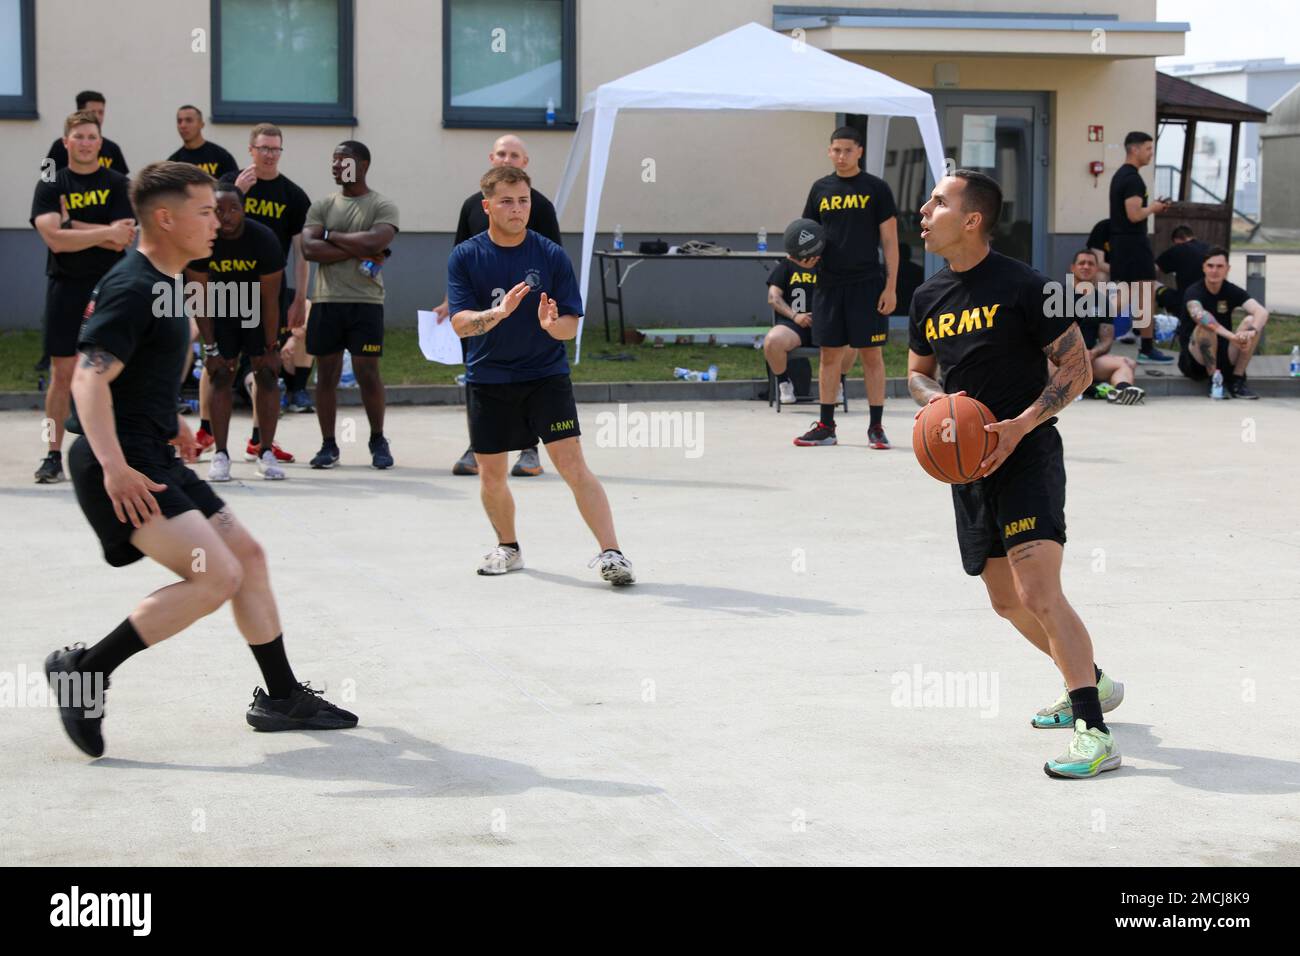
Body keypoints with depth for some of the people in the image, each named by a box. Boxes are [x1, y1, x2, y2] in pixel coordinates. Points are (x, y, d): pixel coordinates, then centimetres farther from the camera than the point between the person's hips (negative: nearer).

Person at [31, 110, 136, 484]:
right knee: (62, 373, 1)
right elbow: (55, 239, -13)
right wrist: (105, 232, -15)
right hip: (66, 287, 0)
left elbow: (121, 241, -10)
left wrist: (72, 224, -12)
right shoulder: (50, 186, 3)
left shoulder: (118, 184, 2)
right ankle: (53, 456, 6)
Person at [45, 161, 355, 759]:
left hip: (154, 459, 11)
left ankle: (281, 697, 23)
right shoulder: (131, 288, -16)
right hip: (123, 470, -11)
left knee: (248, 557, 12)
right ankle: (83, 672, -11)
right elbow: (89, 379, -27)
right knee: (216, 576, -19)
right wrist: (114, 467, -36)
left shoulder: (165, 284, 15)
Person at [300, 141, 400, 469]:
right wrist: (357, 251, -10)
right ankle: (328, 445, 13)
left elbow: (374, 242, -17)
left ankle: (378, 442, 15)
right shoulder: (322, 205, 11)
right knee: (327, 374, 5)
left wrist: (331, 236, -6)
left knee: (368, 374, -2)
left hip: (365, 302, -3)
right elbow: (309, 248, -4)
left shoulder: (382, 206, 1)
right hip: (327, 301, 3)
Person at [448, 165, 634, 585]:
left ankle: (610, 554, -16)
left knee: (573, 465, -14)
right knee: (491, 475, 10)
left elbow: (571, 325, -3)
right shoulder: (465, 257, -2)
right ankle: (508, 547, 34)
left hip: (546, 376, -2)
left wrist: (553, 324, -27)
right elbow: (460, 323, -11)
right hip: (487, 380, 2)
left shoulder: (551, 255, -3)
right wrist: (499, 312, -29)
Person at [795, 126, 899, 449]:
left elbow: (890, 240, -3)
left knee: (871, 353, -1)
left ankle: (876, 427, 5)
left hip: (866, 285, -3)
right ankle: (826, 426, 14)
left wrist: (891, 286, -9)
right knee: (830, 353, 7)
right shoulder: (821, 189, 9)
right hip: (829, 285, 4)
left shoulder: (876, 188, -1)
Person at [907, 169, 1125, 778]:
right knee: (1007, 602, 16)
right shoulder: (927, 297, 10)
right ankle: (1092, 684, 38)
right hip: (968, 462, 8)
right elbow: (917, 370, 23)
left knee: (1039, 594, -20)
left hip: (1027, 454, -8)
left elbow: (1077, 368, -9)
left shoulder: (1022, 286, -11)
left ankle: (1096, 735, -20)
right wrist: (933, 397, -1)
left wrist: (1019, 426, -20)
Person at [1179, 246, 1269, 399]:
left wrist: (1251, 332, -39)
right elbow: (1199, 315, -36)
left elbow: (1262, 312, -16)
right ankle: (1214, 380, -21)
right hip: (1195, 360, -4)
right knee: (1206, 326, -32)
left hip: (1225, 358, 4)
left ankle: (1237, 380, -12)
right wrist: (1232, 336, -47)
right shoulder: (1193, 292, -13)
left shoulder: (1233, 291, 0)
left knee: (1251, 321, -16)